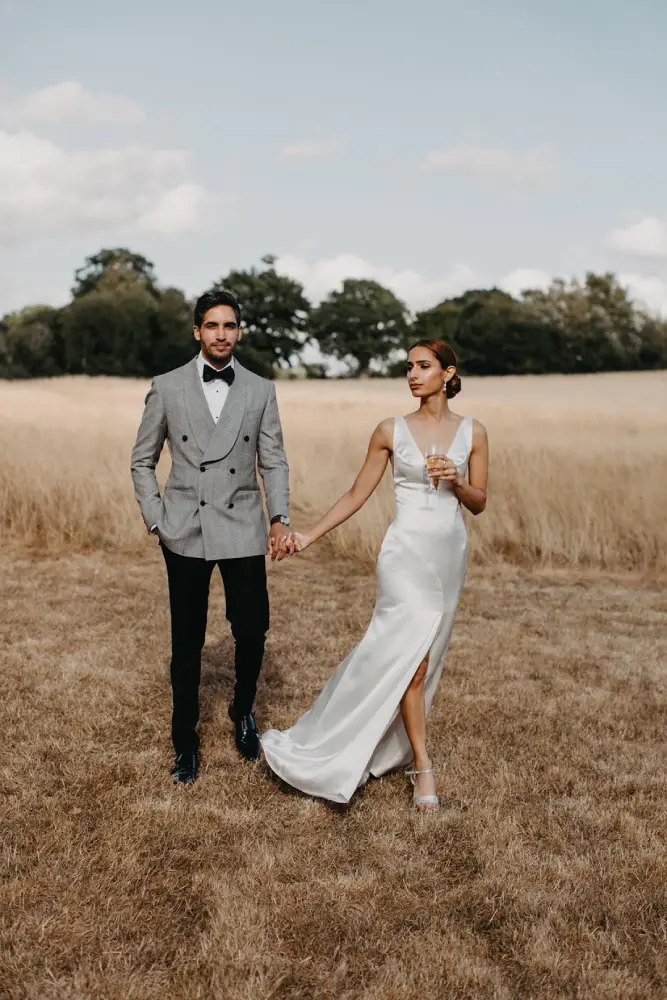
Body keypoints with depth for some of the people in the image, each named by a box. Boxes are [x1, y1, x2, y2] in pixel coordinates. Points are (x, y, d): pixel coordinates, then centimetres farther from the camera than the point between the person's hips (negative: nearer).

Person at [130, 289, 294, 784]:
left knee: (252, 632, 3)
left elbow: (274, 461, 4)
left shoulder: (261, 390, 5)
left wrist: (280, 518, -9)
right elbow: (143, 461, 8)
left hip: (243, 529, 1)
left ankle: (243, 711, 33)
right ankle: (186, 741, 24)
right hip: (186, 533, -1)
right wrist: (156, 520, -1)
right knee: (187, 643, 7)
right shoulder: (167, 387, 2)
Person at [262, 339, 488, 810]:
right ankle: (423, 766, 4)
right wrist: (310, 535, 0)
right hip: (407, 554, -3)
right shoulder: (391, 431, -2)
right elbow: (357, 495, 4)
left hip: (450, 554, 3)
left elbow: (479, 502, 6)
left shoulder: (472, 431, 2)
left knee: (424, 656, 10)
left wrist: (455, 481, -14)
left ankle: (392, 745, 30)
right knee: (409, 658, -9)